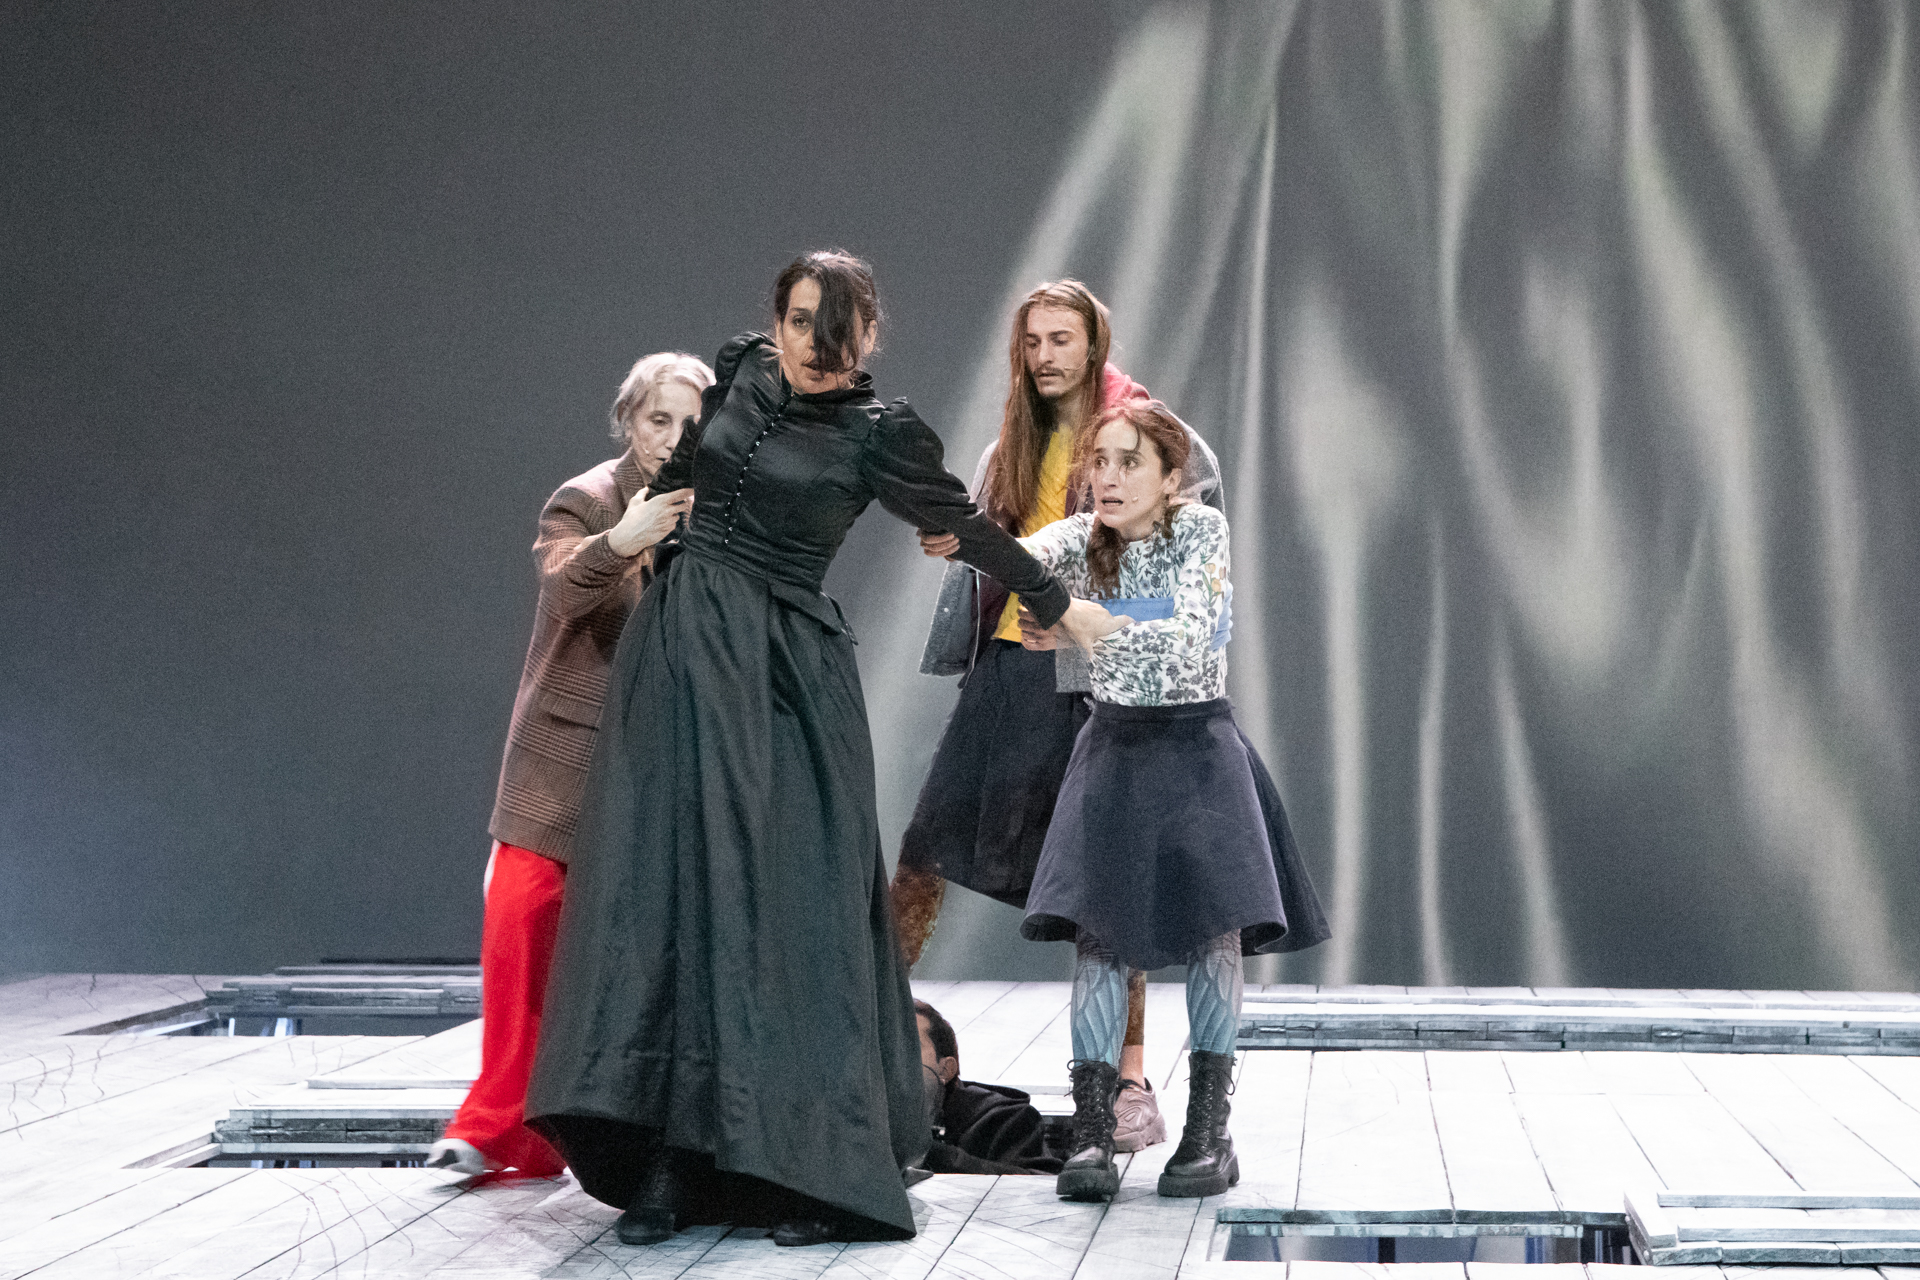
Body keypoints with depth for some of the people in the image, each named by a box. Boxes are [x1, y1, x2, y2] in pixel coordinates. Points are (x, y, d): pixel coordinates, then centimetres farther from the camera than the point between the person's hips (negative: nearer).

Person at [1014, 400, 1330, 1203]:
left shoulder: (1200, 529, -10)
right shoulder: (1081, 540, 0)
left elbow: (1190, 639, -25)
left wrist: (1089, 629, -37)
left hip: (1197, 747, -2)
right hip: (1114, 745, 3)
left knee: (1216, 926, -7)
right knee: (1099, 929, -8)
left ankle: (1210, 1131, 0)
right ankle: (1093, 1130, -9)